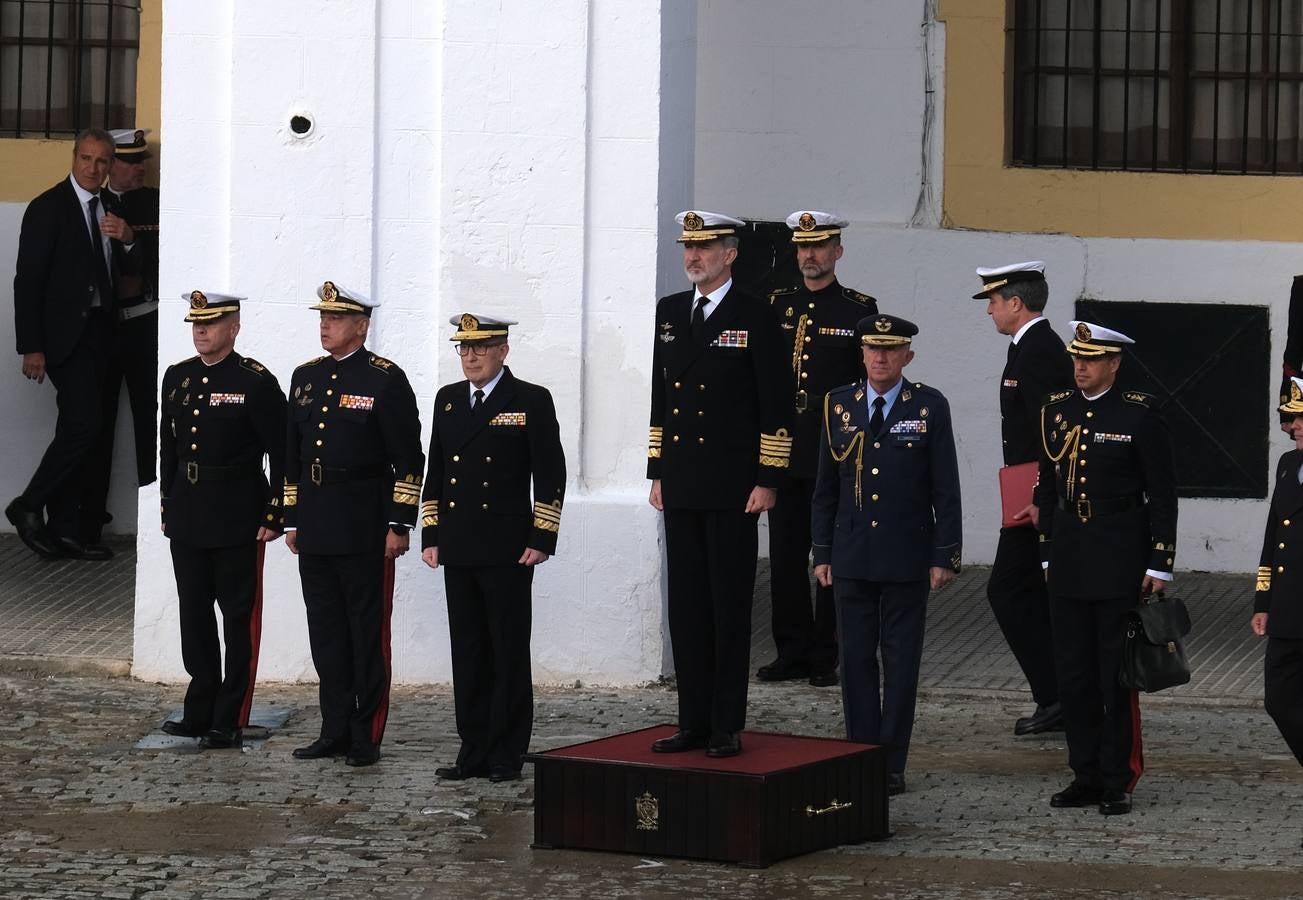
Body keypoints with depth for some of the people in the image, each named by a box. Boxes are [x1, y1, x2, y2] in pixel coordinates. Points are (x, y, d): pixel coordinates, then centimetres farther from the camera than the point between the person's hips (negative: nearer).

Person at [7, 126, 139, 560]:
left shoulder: (110, 211, 13)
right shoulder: (49, 208, -7)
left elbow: (127, 271, 17)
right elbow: (28, 280, -10)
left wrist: (128, 240, -6)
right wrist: (31, 347, -15)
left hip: (99, 330, 7)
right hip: (66, 332, -7)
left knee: (82, 431, 6)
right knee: (83, 424, -16)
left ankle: (67, 529, 10)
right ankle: (29, 506, -2)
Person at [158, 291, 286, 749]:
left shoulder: (256, 383, -9)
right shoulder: (177, 378, 10)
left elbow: (281, 454, -9)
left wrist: (274, 517, -11)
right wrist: (169, 508, 14)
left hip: (238, 521, -6)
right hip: (188, 519, 6)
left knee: (238, 620, 1)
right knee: (194, 617, 10)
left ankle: (229, 722, 4)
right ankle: (200, 712, 19)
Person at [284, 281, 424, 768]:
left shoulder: (386, 381, -6)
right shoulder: (306, 377, 12)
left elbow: (409, 459, -7)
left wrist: (400, 525, -11)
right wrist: (292, 519, 14)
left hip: (365, 531, -6)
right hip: (316, 531, 6)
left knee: (368, 635, 0)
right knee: (326, 634, 9)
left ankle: (367, 737, 4)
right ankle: (335, 731, 16)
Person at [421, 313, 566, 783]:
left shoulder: (531, 401, -2)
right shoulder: (447, 400, 13)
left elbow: (550, 476, -4)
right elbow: (435, 471, 17)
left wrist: (541, 539, -10)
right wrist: (431, 536, 11)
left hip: (508, 550, -5)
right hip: (459, 551, 5)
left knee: (510, 652, -1)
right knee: (468, 653, 7)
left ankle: (508, 755, 3)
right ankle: (474, 751, 12)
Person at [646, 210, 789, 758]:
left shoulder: (755, 318, -5)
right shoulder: (670, 312, 12)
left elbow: (774, 404, -6)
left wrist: (767, 481, -10)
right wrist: (657, 472, 12)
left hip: (732, 487, -6)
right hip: (681, 485, 6)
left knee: (730, 605, -2)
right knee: (686, 604, 7)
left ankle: (727, 727, 2)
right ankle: (693, 722, 12)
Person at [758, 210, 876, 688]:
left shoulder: (859, 310, 1)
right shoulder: (776, 305, 11)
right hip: (784, 453, 4)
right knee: (785, 555, 5)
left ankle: (825, 657, 6)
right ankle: (793, 652, 14)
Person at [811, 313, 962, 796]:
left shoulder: (930, 407, -2)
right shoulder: (838, 404, 6)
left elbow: (946, 489, -2)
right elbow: (825, 487, 10)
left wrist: (944, 556, -6)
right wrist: (821, 553, 6)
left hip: (907, 556, -3)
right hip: (851, 557, 3)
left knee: (901, 660, 1)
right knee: (856, 658, 4)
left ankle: (892, 764, 5)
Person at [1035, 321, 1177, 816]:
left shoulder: (1140, 415, -7)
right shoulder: (1056, 410, 7)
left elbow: (1162, 494, -6)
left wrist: (1159, 564, -9)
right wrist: (1048, 552, 13)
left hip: (1119, 561, -5)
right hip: (1069, 561, 5)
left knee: (1117, 674, -1)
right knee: (1074, 675, 8)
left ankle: (1119, 781, 5)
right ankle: (1086, 775, 16)